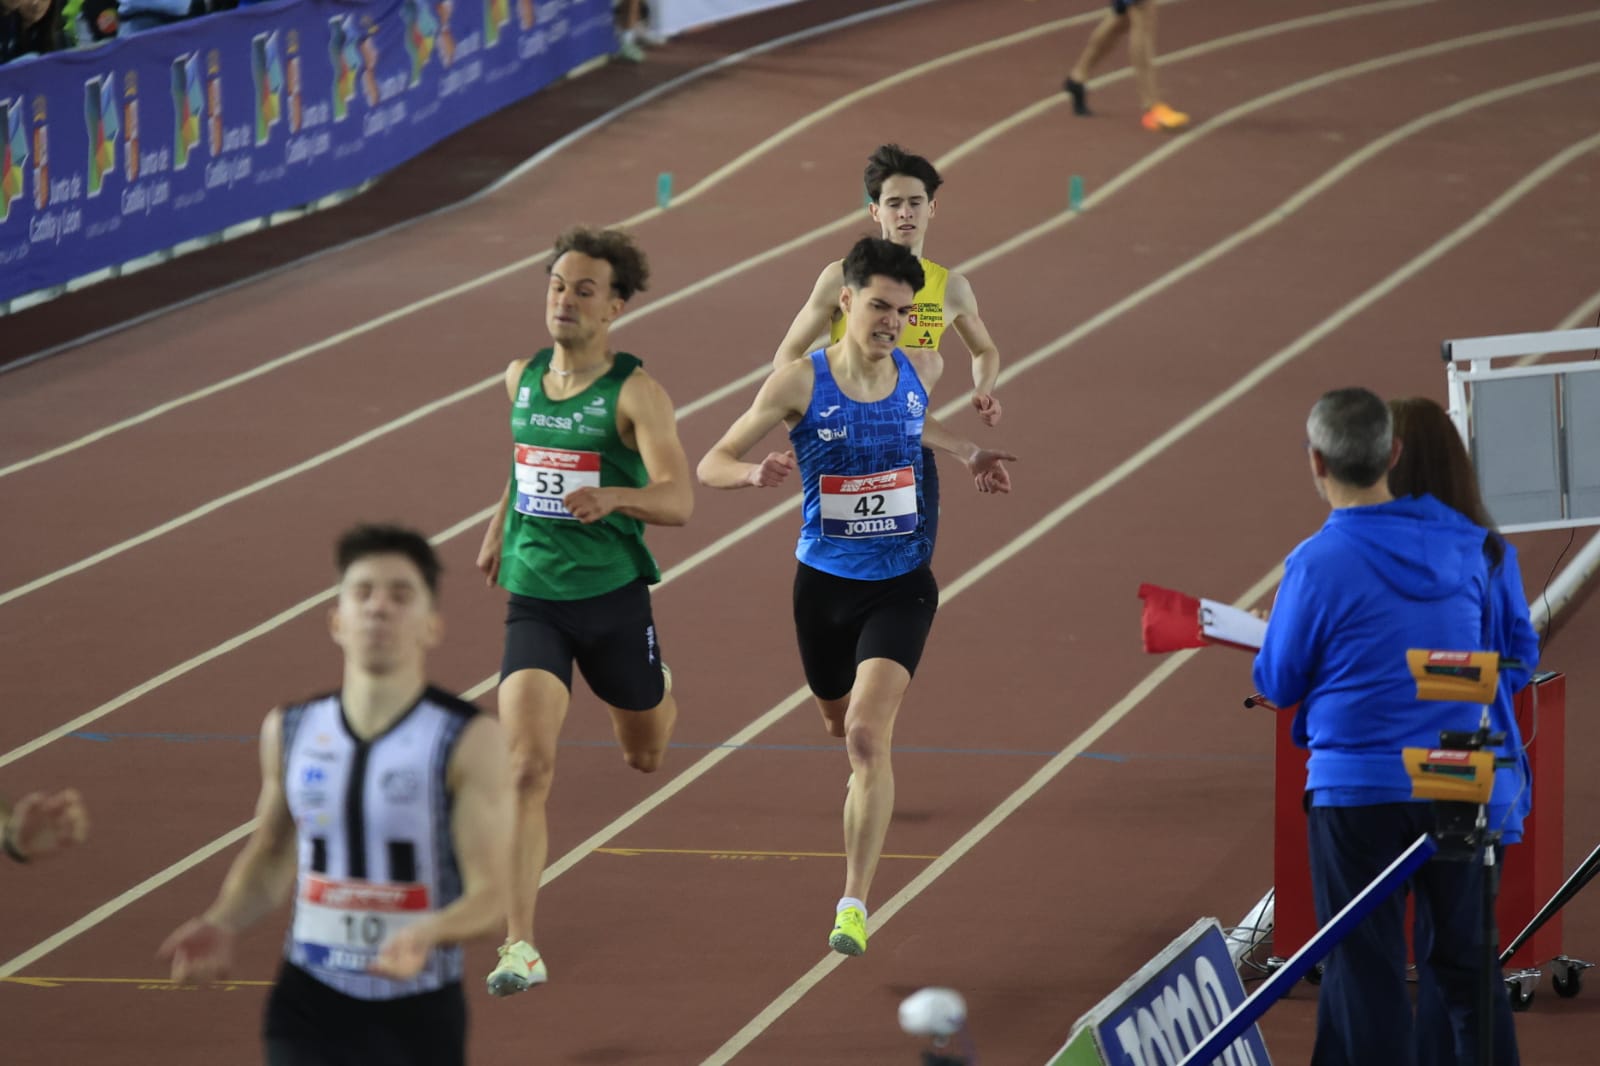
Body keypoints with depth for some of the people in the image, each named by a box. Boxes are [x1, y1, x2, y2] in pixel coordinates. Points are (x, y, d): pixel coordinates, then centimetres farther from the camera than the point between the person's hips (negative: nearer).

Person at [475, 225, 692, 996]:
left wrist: (614, 496, -40)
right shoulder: (521, 379, 3)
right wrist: (499, 526, 28)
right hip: (533, 601, 2)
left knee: (645, 755, 22)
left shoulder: (635, 392, -12)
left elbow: (680, 500, -22)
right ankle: (520, 947, -18)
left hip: (614, 597, -2)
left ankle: (655, 694, 62)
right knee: (526, 768, -17)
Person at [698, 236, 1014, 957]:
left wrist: (968, 456, 12)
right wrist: (756, 474, -30)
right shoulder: (800, 383, -12)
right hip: (825, 582, 1)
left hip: (900, 586, -1)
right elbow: (712, 465, -9)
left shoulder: (920, 371, -3)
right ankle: (870, 785, 62)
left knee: (867, 735, -18)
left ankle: (855, 901, -17)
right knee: (840, 723, 22)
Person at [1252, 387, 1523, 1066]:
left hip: (1357, 789, -4)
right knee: (1464, 961, 14)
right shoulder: (1463, 545, 0)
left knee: (1365, 969, 4)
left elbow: (1277, 685, -4)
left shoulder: (1317, 564, -15)